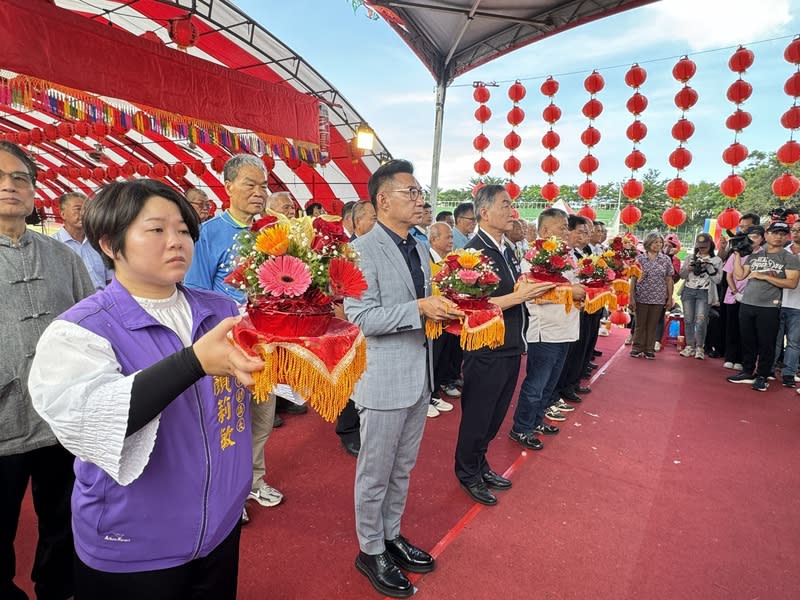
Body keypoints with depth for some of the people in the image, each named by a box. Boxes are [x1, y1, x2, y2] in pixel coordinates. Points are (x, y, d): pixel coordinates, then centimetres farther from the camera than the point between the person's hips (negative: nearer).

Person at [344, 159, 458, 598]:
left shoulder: (418, 248, 10)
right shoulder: (363, 250, -15)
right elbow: (361, 317, -21)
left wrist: (442, 310, -2)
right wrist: (420, 308, -25)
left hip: (419, 375, 8)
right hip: (384, 379, -8)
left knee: (403, 468, 21)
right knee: (375, 473, 10)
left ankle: (391, 535, 41)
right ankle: (370, 551, 31)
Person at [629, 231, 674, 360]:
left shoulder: (666, 259, 4)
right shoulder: (640, 258, 0)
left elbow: (669, 280, 7)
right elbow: (633, 279, 0)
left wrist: (670, 298, 4)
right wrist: (631, 297, -5)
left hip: (658, 299, 1)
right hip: (641, 297, -1)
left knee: (653, 325, 8)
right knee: (640, 324, 6)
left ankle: (649, 349, 18)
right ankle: (637, 348, 17)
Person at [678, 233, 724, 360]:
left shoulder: (716, 260, 5)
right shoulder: (690, 258, 12)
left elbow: (717, 279, -1)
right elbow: (682, 275, 12)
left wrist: (708, 267, -12)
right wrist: (688, 269, -8)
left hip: (704, 293, -3)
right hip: (688, 291, 3)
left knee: (700, 321, -9)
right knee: (688, 320, 3)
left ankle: (699, 348, 2)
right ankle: (690, 346, 13)